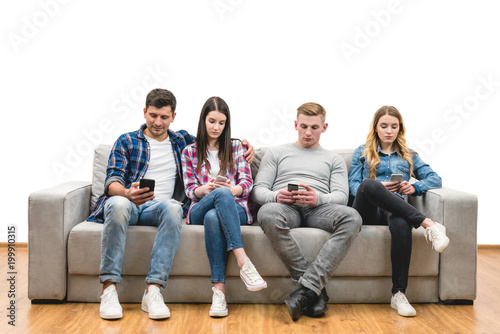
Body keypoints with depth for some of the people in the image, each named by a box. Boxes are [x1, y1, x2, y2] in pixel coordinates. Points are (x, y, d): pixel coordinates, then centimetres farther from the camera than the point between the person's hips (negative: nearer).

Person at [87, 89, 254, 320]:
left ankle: (153, 291, -39)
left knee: (173, 207, -36)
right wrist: (127, 193, -22)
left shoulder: (181, 140, 23)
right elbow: (113, 179, 2)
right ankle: (109, 289, -35)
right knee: (118, 204, -38)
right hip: (128, 203, -1)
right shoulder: (126, 142, 15)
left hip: (157, 208, 1)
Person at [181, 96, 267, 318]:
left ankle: (219, 288, -44)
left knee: (213, 217, -39)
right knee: (222, 194, -38)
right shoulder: (189, 152, 16)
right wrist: (207, 188, -17)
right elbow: (190, 190, 6)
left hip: (235, 208, 0)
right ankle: (243, 262, -48)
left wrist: (232, 189, -19)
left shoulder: (235, 147, 16)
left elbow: (247, 184, 5)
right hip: (200, 210, 0)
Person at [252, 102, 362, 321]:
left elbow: (341, 195, 10)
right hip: (285, 206, -1)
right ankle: (317, 290, -32)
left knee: (352, 218, -33)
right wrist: (275, 196, -12)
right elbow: (258, 190, 14)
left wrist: (318, 198, -15)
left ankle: (307, 289, -39)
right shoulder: (276, 153, 25)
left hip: (318, 209, 1)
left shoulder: (334, 160, 27)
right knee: (267, 213, -39)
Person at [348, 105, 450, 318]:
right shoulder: (362, 152, 25)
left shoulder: (409, 156, 29)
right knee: (369, 184, -39)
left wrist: (415, 187, -6)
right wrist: (378, 188, -9)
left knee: (401, 224, -41)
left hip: (395, 209, 1)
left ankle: (399, 294, -41)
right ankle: (429, 224, -44)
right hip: (368, 212, -1)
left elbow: (435, 179, 16)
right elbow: (353, 186, 12)